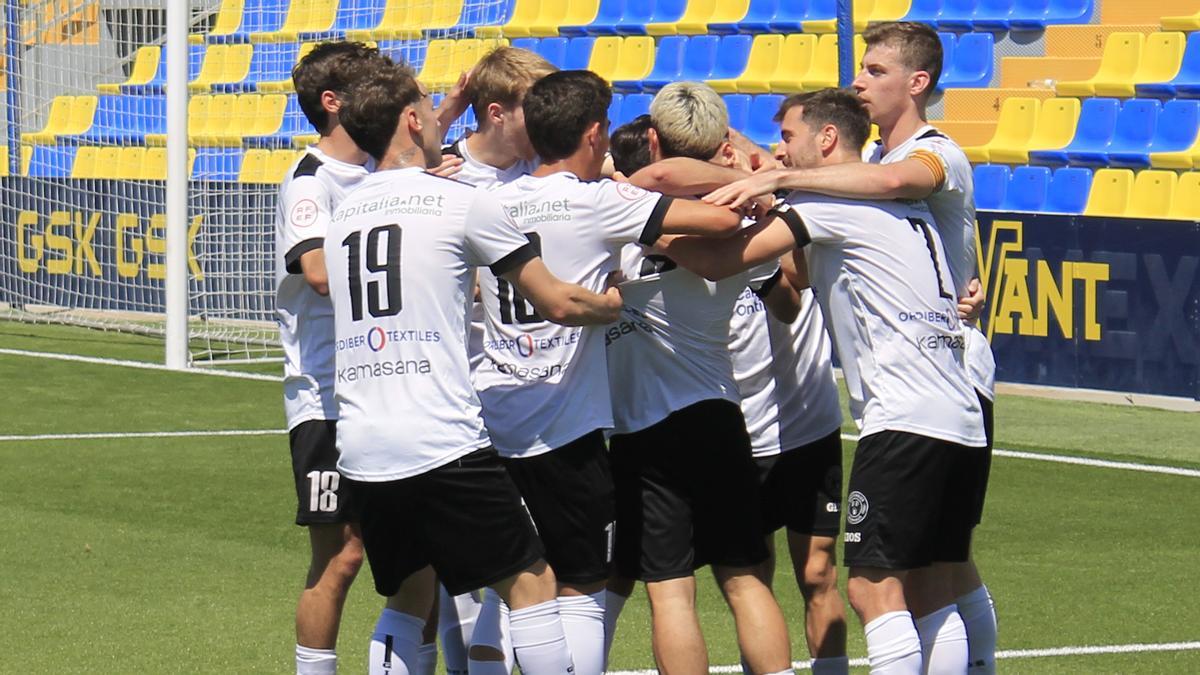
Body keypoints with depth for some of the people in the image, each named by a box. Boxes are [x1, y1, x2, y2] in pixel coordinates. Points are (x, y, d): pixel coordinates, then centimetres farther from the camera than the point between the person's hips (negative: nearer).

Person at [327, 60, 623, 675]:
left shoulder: (342, 213, 14)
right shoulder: (461, 202, -2)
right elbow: (556, 303, 3)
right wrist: (616, 303, 22)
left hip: (360, 448, 6)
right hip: (442, 443, -6)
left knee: (407, 597, 19)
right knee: (530, 584, 0)